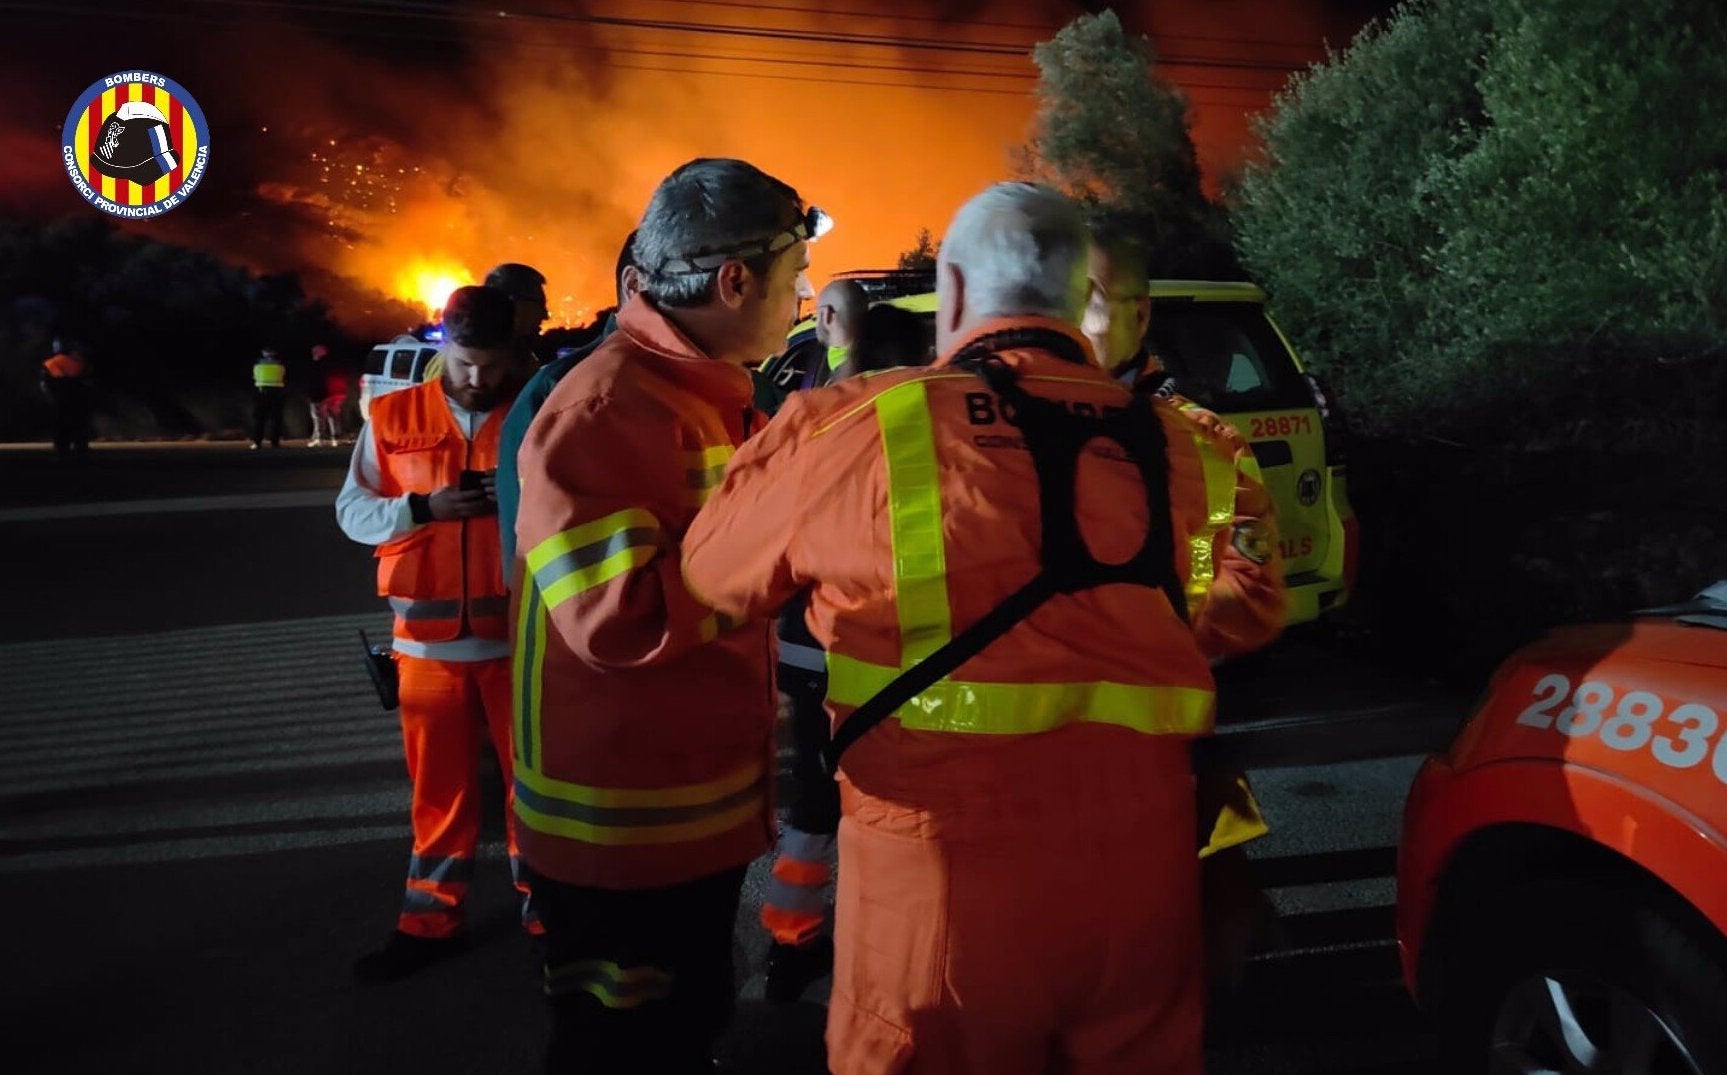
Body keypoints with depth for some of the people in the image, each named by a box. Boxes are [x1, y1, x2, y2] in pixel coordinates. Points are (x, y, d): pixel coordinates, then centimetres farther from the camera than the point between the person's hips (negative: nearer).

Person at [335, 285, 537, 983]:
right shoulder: (394, 417, 3)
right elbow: (351, 511, 2)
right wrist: (424, 508, -14)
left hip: (519, 631, -1)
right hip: (429, 634, 1)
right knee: (440, 779, 11)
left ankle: (542, 903, 24)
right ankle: (432, 918, 24)